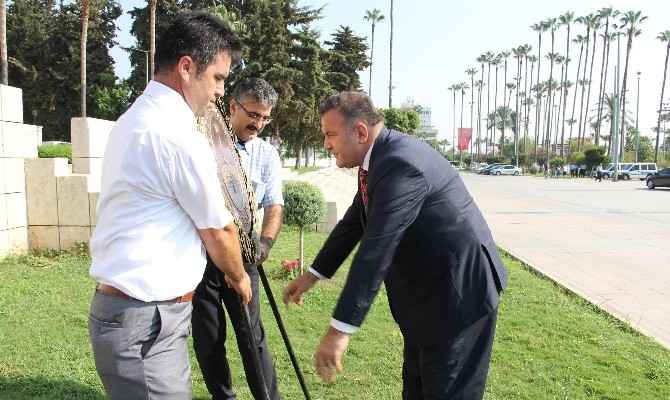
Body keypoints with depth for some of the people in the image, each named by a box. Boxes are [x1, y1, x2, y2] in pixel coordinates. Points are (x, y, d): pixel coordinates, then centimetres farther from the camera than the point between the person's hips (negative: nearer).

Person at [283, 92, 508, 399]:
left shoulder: (400, 163, -28)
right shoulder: (378, 159, 3)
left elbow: (376, 249, -33)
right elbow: (352, 224, 11)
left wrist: (340, 329, -32)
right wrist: (313, 274, 12)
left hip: (457, 289, -10)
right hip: (425, 287, 10)